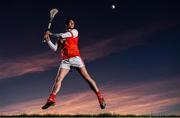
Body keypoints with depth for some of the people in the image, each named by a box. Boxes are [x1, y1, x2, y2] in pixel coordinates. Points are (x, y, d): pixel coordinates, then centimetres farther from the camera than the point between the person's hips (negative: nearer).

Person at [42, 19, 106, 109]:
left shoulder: (75, 31, 12)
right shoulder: (60, 38, 22)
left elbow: (63, 35, -2)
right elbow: (54, 49, 14)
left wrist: (51, 34, 9)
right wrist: (48, 40, 2)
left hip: (75, 58, -3)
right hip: (65, 61, 3)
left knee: (87, 77, -9)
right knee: (58, 79, -14)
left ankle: (100, 97, -6)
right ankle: (51, 99, -22)